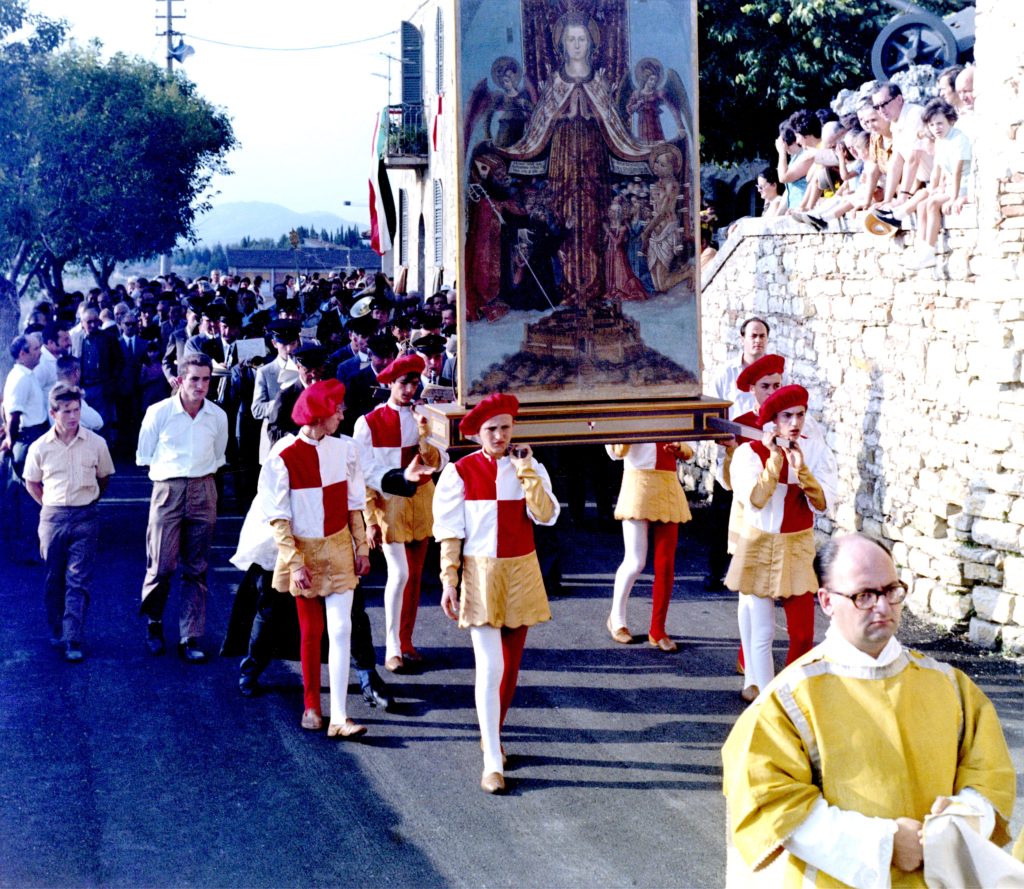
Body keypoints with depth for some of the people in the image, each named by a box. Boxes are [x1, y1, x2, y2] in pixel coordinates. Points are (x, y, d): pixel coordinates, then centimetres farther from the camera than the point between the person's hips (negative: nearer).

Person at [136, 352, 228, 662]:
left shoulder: (218, 417, 3)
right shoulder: (159, 412, -4)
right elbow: (143, 455, 7)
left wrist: (202, 472, 10)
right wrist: (168, 471, 3)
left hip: (203, 492, 2)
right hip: (168, 490, -2)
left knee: (196, 569, 4)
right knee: (161, 566, -5)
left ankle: (190, 639, 8)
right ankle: (154, 624, 20)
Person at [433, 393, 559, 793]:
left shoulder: (530, 468, 2)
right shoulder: (460, 472, -6)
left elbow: (546, 515, -14)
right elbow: (449, 531, -3)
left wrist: (525, 470, -16)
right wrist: (449, 581, -7)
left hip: (521, 573, 4)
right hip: (480, 575, -3)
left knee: (511, 665, 14)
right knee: (489, 668, -11)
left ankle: (492, 736, 35)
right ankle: (493, 762, -7)